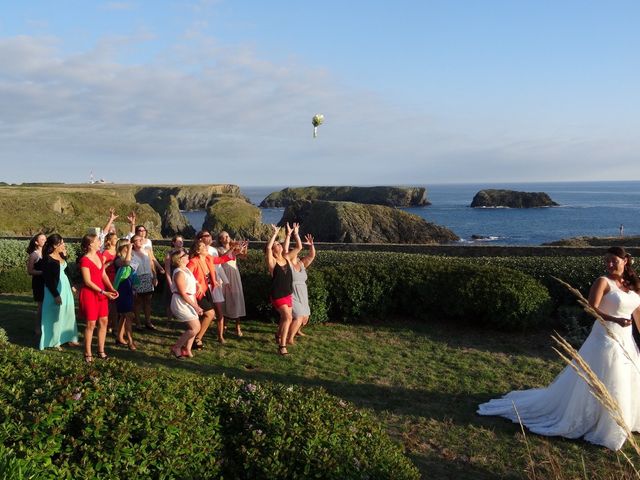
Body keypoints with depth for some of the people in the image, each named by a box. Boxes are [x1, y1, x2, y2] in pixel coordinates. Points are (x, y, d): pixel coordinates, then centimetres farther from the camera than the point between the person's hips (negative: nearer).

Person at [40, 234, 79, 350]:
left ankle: (68, 338, 24)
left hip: (65, 286, 8)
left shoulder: (61, 256, 3)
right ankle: (54, 341, 15)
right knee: (56, 315, 2)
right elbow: (47, 279, -18)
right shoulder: (47, 259, -18)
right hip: (55, 289, -8)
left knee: (68, 313, 13)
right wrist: (56, 295, -19)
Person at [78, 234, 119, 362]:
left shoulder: (99, 255, 6)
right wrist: (104, 292, -17)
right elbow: (88, 282, -17)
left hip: (102, 293, 7)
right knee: (91, 323, -1)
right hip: (89, 294, -7)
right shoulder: (84, 260, -17)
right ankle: (88, 354, 12)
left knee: (104, 321, 9)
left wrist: (112, 289, -2)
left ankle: (101, 351, 21)